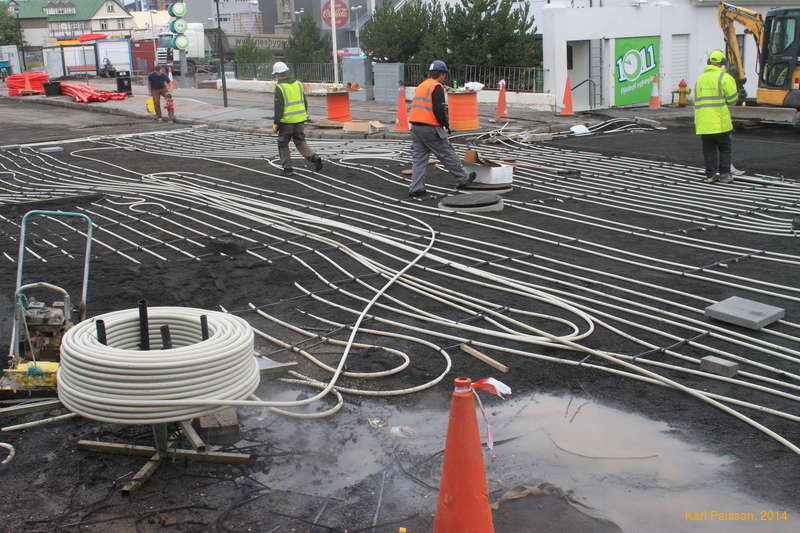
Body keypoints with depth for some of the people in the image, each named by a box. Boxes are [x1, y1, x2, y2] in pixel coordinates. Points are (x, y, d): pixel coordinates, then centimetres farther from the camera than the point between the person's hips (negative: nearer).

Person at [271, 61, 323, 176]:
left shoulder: (280, 87, -13)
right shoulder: (298, 84, 7)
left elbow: (279, 107, -16)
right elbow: (305, 103, 12)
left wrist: (276, 123, -12)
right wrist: (304, 116, 23)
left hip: (286, 121, -6)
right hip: (299, 120, 6)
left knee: (283, 144, 10)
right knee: (300, 142, 15)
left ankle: (287, 168, 11)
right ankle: (314, 158, -6)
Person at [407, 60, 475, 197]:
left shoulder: (421, 86, 18)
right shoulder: (437, 87, -9)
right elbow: (439, 110, -18)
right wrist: (446, 124, -4)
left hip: (415, 126, 8)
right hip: (430, 128, -8)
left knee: (418, 157, 8)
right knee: (447, 154, 5)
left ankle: (416, 188, 4)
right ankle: (462, 179, 18)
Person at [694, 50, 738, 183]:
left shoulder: (700, 79, 13)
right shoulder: (724, 77, -6)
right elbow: (732, 99, -7)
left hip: (703, 122, 4)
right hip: (720, 121, -4)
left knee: (709, 149, 10)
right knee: (724, 148, 7)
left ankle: (710, 175, 8)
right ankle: (724, 174, 6)